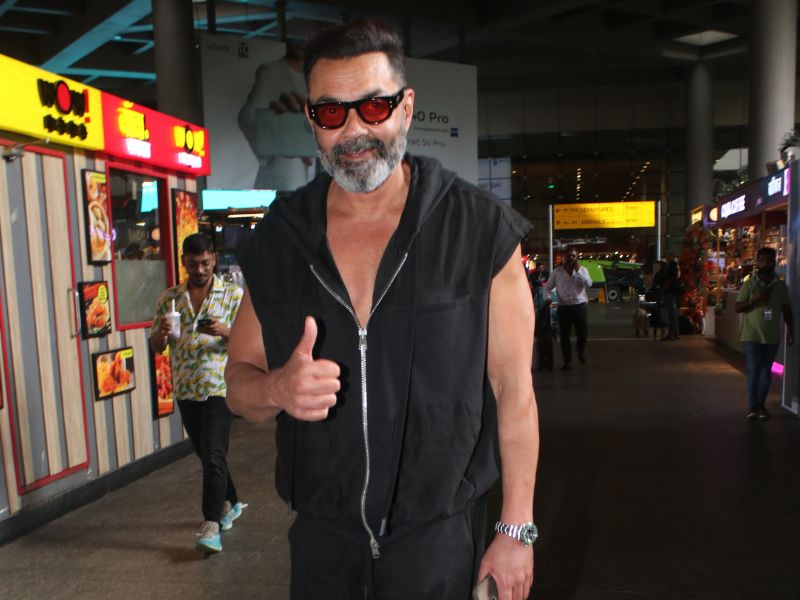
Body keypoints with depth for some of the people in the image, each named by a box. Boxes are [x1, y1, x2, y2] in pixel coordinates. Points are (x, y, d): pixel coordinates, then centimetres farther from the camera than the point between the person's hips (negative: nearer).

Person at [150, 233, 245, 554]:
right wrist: (161, 333, -14)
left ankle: (211, 526, -4)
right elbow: (156, 346, 9)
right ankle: (231, 503, 35)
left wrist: (226, 332, -25)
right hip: (185, 389, 5)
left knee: (213, 455, -10)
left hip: (219, 386, -5)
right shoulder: (170, 297, 8)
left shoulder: (232, 294, -1)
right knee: (205, 454, 16)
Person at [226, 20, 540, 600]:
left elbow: (514, 389, -7)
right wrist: (278, 388, -19)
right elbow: (239, 384, 4)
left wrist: (516, 530, -6)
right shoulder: (276, 239, -3)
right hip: (320, 537, 4)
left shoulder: (481, 229, -12)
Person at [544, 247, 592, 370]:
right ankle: (567, 361, 14)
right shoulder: (557, 271, 6)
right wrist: (547, 297, -12)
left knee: (583, 333, 0)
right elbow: (547, 286, 8)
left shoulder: (582, 270, 7)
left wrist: (578, 271, -11)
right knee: (564, 336, 2)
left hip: (580, 306, 0)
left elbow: (588, 284, -8)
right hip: (563, 308, 0)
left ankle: (581, 352, 33)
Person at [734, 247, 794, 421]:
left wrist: (790, 331, 5)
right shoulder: (749, 284, -2)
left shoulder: (780, 286, 6)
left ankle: (761, 404, 20)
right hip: (752, 336, -3)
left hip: (772, 336, 3)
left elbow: (787, 310, 10)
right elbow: (738, 307, -2)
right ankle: (753, 406, 0)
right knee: (753, 371, -7)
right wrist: (755, 300, -17)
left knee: (766, 371, 9)